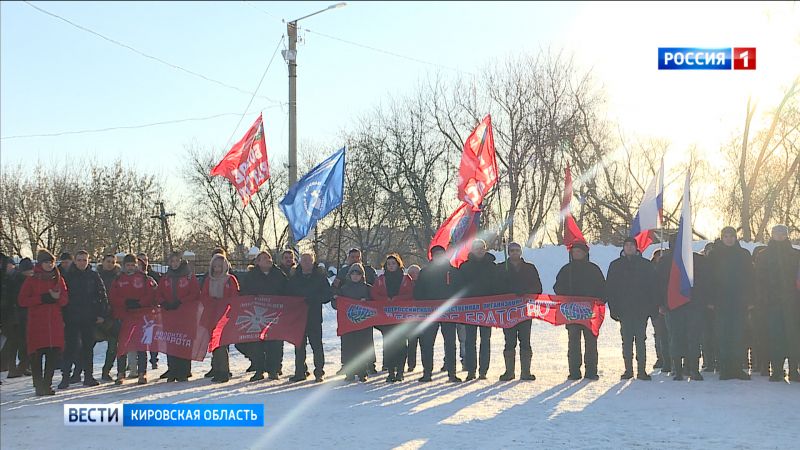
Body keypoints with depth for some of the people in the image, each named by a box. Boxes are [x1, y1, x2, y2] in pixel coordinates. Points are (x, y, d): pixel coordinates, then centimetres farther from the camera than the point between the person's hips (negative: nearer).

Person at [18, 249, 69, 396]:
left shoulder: (59, 279, 13)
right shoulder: (31, 281, 4)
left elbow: (65, 300, 10)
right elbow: (22, 301, -2)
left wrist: (57, 297, -13)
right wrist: (42, 298, -11)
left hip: (55, 322, 3)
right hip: (36, 322, -3)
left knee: (54, 353, -2)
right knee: (37, 354, -6)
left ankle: (47, 383, 9)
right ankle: (39, 385, 0)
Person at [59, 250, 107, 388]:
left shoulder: (94, 276, 5)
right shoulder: (68, 276, 2)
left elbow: (102, 295, 6)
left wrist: (101, 314, 0)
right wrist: (62, 317, -4)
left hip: (89, 319, 2)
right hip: (72, 318, -1)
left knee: (88, 347, 9)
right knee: (70, 347, -6)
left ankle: (88, 376, 17)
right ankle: (65, 376, -4)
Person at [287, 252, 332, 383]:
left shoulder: (320, 276, 2)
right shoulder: (294, 278, 11)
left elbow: (327, 295, -1)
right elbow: (289, 295, 13)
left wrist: (313, 299, -15)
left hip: (314, 317, -3)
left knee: (316, 345, -3)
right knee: (299, 345, 8)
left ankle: (319, 372, 4)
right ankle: (300, 372, 16)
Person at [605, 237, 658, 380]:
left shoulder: (646, 265, 5)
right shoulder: (615, 265, 7)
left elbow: (653, 286, 5)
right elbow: (609, 288, 7)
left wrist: (652, 307, -4)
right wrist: (613, 307, -2)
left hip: (641, 309, -1)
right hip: (623, 309, 1)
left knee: (640, 339, -1)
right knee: (626, 340, 4)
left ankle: (641, 370, 1)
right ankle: (628, 370, 8)